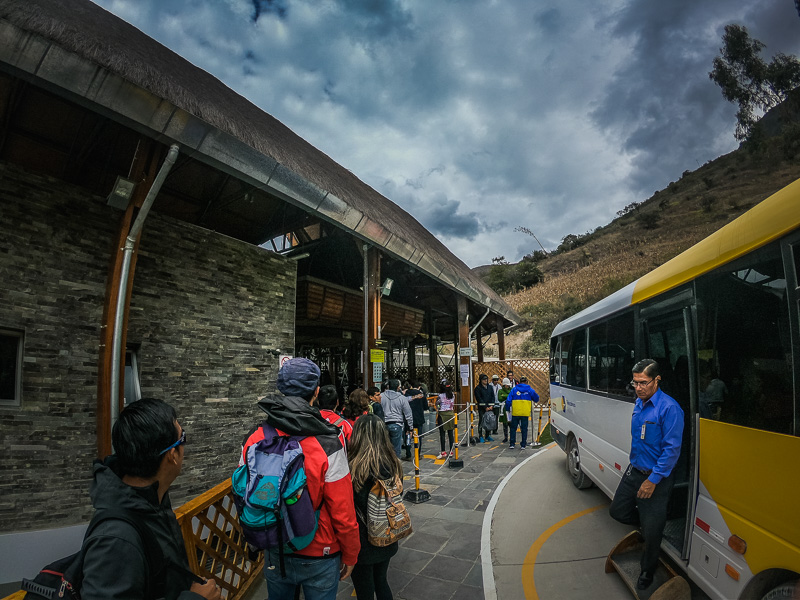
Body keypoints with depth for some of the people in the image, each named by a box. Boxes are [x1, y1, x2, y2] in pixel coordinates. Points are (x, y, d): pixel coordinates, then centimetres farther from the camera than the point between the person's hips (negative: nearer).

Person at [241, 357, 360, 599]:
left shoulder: (252, 439, -12)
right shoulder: (328, 445, -25)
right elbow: (343, 513, -20)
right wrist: (350, 556, -2)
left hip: (273, 554, 4)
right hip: (318, 558, -3)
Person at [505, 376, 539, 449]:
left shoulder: (514, 389, 2)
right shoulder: (530, 389, 2)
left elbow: (508, 400, -1)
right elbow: (536, 399, 11)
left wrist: (508, 409, 10)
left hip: (515, 412, 0)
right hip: (525, 413, 0)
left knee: (513, 428, 11)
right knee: (524, 429, 9)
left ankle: (512, 444, 11)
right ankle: (523, 444, 11)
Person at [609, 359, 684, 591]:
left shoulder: (669, 408, -22)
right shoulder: (639, 404, 2)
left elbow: (672, 450, -22)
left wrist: (653, 480, -20)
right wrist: (634, 465, 18)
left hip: (656, 478, -7)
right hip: (634, 471, 7)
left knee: (652, 531, 6)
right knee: (617, 511, 15)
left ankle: (647, 572, 29)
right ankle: (649, 524, 39)